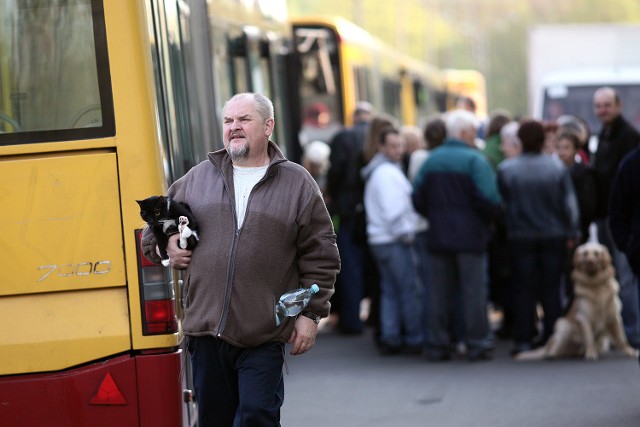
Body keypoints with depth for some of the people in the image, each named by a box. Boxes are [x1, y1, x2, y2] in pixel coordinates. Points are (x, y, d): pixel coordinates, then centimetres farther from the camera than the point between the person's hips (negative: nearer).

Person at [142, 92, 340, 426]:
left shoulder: (298, 184, 5)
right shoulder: (197, 179, 12)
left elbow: (320, 257, 4)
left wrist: (311, 313, -1)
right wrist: (165, 246, 4)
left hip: (264, 338, -3)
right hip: (205, 332, 3)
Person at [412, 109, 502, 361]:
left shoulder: (431, 160, 7)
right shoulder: (475, 160, -10)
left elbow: (418, 200, 7)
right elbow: (489, 199, -17)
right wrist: (493, 217, 2)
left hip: (439, 236, 5)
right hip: (470, 236, -5)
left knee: (438, 293, 8)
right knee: (473, 291, 1)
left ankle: (437, 345, 8)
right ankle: (477, 344, 2)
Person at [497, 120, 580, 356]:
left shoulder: (506, 169, -8)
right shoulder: (557, 167, -5)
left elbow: (500, 203, 0)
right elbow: (569, 203, -1)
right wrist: (571, 232, 7)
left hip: (520, 237, -1)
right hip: (553, 236, 1)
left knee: (523, 289, 5)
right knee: (551, 288, 7)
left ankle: (524, 339, 3)